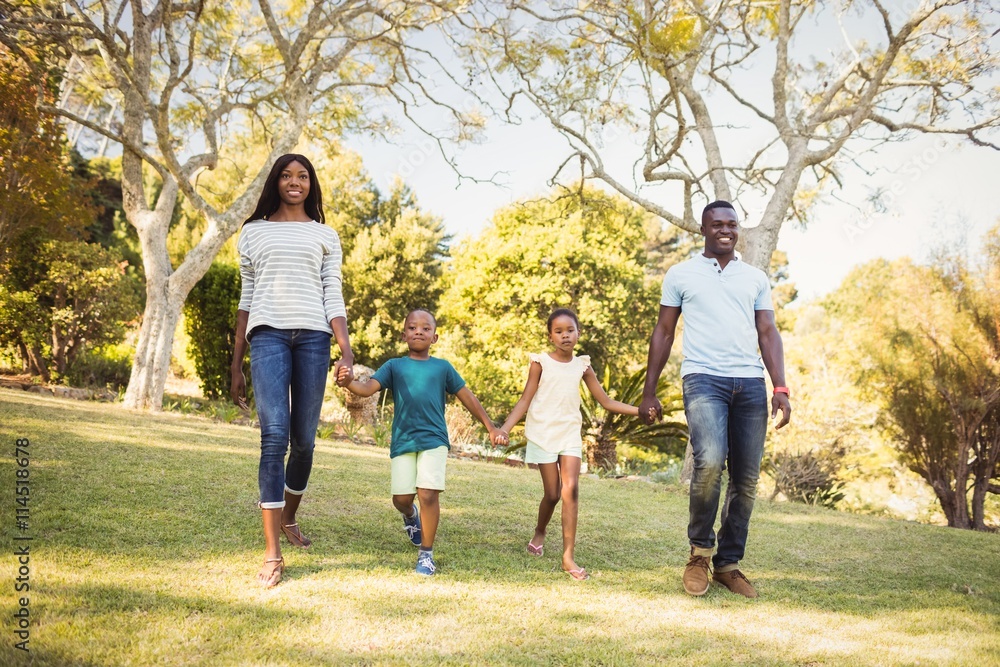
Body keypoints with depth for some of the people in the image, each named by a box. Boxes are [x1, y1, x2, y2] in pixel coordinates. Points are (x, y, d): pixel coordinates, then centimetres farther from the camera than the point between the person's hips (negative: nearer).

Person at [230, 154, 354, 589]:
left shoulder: (325, 236, 16)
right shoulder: (254, 232, 17)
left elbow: (333, 298, 9)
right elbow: (246, 300, 16)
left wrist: (346, 352, -5)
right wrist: (236, 365, 12)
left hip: (313, 336, 1)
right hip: (268, 335, -1)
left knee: (303, 439, 3)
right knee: (275, 436, -14)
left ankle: (289, 517, 30)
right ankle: (272, 553, -13)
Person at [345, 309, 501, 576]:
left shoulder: (442, 367, 8)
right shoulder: (394, 366, 8)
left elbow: (468, 397, 13)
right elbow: (369, 388, -7)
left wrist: (490, 427, 11)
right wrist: (349, 383, -30)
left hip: (433, 440, -1)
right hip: (402, 441, 1)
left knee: (428, 494, -14)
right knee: (401, 498, -1)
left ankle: (426, 554, 3)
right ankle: (410, 515, 39)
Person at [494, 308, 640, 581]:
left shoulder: (582, 365, 6)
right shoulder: (541, 362, -3)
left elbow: (607, 402, 8)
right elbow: (525, 401, -5)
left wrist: (641, 411, -3)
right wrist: (505, 428, -18)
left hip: (570, 434, 2)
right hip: (543, 434, -2)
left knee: (571, 489, -11)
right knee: (552, 494, 1)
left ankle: (568, 558, -8)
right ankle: (539, 533, 32)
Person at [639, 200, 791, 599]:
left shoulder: (756, 278, 18)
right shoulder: (681, 274, 11)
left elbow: (768, 333, 14)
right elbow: (663, 332, 12)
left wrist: (781, 389, 1)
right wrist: (649, 392, 7)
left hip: (750, 383, 3)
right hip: (704, 378, -3)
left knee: (746, 479, 2)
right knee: (710, 462, -24)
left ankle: (728, 564, 16)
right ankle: (700, 550, -2)